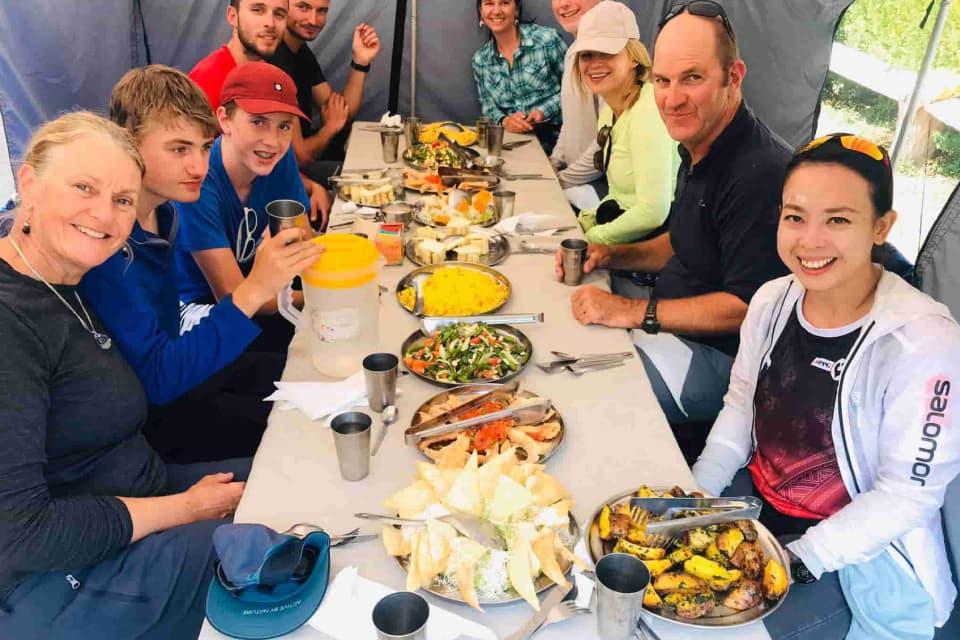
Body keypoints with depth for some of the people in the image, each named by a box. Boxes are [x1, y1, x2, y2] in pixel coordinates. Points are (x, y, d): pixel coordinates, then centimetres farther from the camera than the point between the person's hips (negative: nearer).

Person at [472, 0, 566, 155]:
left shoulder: (547, 39, -4)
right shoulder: (480, 59, 8)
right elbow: (488, 107, 13)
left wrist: (544, 111, -14)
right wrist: (503, 121, -10)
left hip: (553, 133, -3)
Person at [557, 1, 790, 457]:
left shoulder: (761, 172, -26)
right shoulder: (698, 150, 7)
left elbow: (746, 307, -26)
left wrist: (634, 312, -24)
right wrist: (612, 256, 4)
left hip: (722, 355, -10)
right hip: (675, 328, 10)